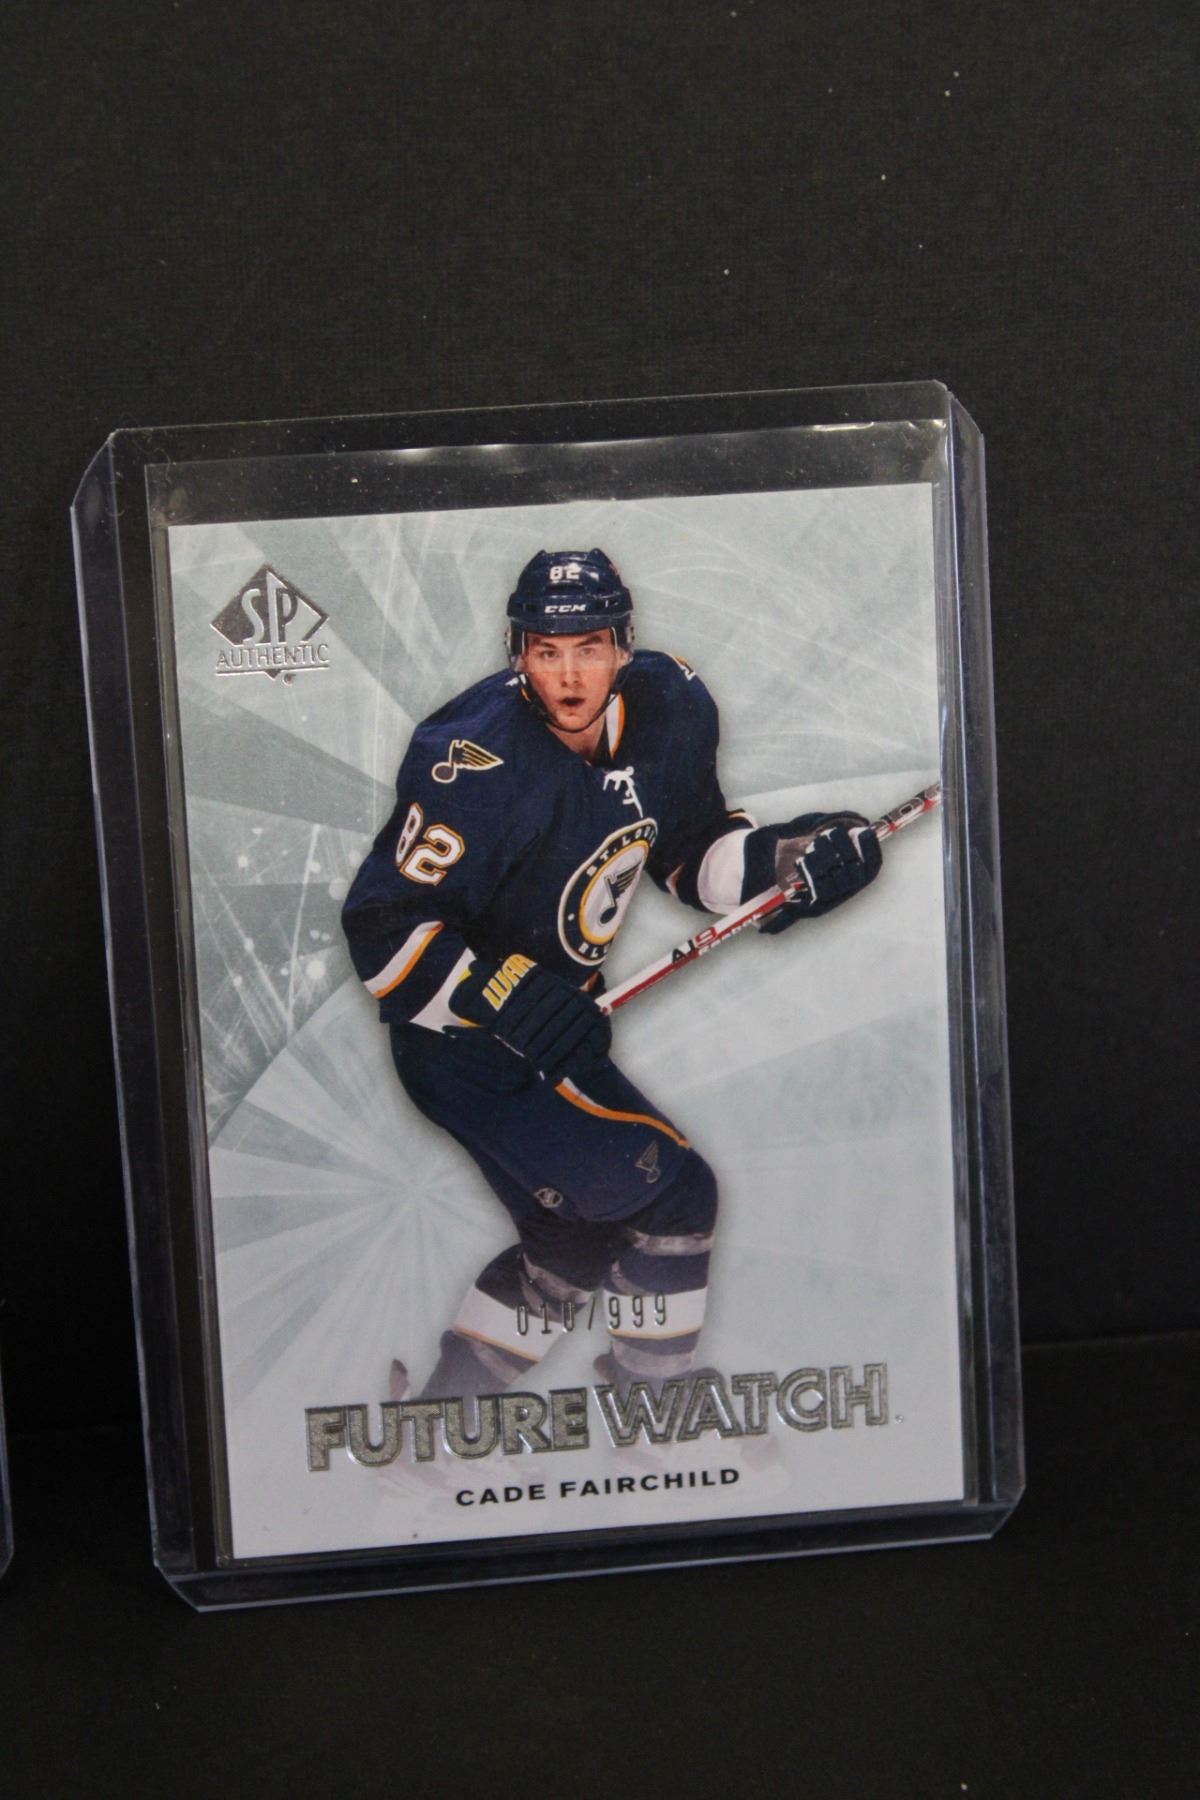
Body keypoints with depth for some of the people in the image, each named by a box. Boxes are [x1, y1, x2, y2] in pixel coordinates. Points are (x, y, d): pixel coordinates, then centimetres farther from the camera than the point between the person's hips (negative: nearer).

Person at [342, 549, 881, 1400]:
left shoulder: (669, 708, -5)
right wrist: (509, 1003, -33)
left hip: (550, 1019, 9)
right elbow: (383, 929, -23)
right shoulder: (479, 764, -27)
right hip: (463, 1044, -9)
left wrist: (788, 856, -8)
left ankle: (450, 1399, 35)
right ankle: (653, 1393, 11)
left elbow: (691, 850, 9)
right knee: (672, 1194, -10)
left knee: (576, 1238, 20)